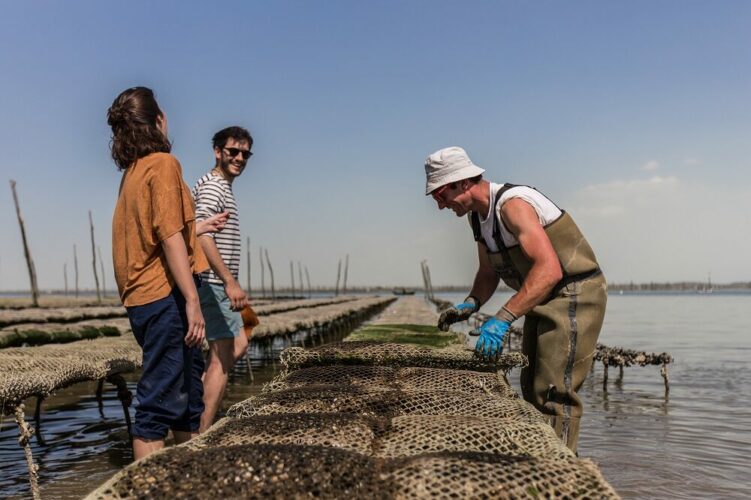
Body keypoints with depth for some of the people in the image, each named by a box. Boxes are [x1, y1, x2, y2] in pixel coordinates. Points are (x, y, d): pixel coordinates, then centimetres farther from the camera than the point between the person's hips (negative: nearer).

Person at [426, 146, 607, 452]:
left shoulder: (512, 203, -25)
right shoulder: (478, 215, 5)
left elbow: (549, 270, -36)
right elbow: (488, 274, 15)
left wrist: (503, 318, -41)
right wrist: (471, 304, -4)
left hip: (574, 296, -10)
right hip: (543, 300, 10)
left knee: (554, 392, -13)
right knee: (533, 389, 15)